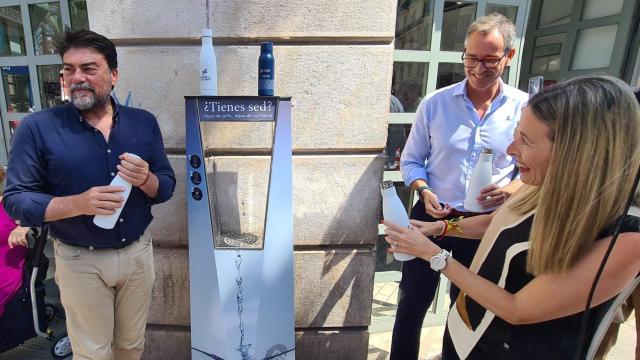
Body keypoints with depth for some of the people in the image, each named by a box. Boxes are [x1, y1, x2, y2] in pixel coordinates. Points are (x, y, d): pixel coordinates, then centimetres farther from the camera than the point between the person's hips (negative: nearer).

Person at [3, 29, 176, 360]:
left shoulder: (144, 122, -2)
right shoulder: (37, 127, -11)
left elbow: (167, 187, 1)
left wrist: (146, 180, -22)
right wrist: (80, 203, -27)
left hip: (138, 252, 3)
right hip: (80, 261, -2)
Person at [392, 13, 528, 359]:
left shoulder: (525, 107, -5)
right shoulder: (435, 103, -6)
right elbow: (411, 160, 1)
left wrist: (514, 187, -16)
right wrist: (424, 192, -17)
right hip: (432, 217, 0)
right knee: (412, 303, 12)